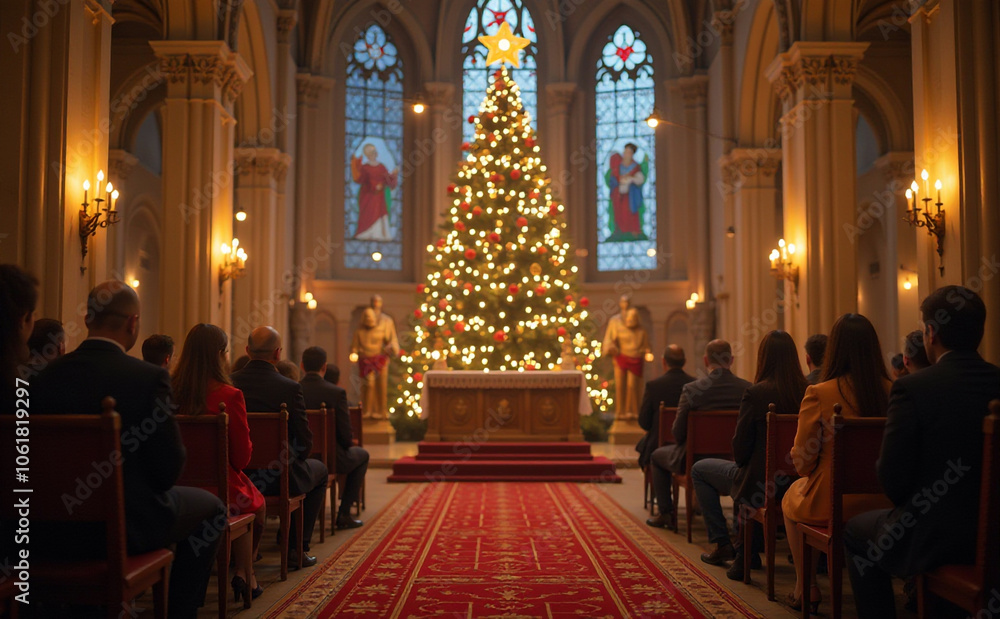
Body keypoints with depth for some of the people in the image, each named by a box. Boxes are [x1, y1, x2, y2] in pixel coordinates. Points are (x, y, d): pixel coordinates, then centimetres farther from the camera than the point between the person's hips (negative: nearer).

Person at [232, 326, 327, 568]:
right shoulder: (290, 388, -16)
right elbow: (304, 442, -13)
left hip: (235, 478, 4)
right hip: (278, 479, -4)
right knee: (319, 470, 26)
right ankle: (297, 547, 21)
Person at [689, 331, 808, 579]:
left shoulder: (755, 393, -20)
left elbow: (741, 446, -14)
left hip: (761, 483, -6)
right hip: (796, 482, 6)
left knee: (699, 469, 19)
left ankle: (722, 544, 21)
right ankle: (747, 552, 37)